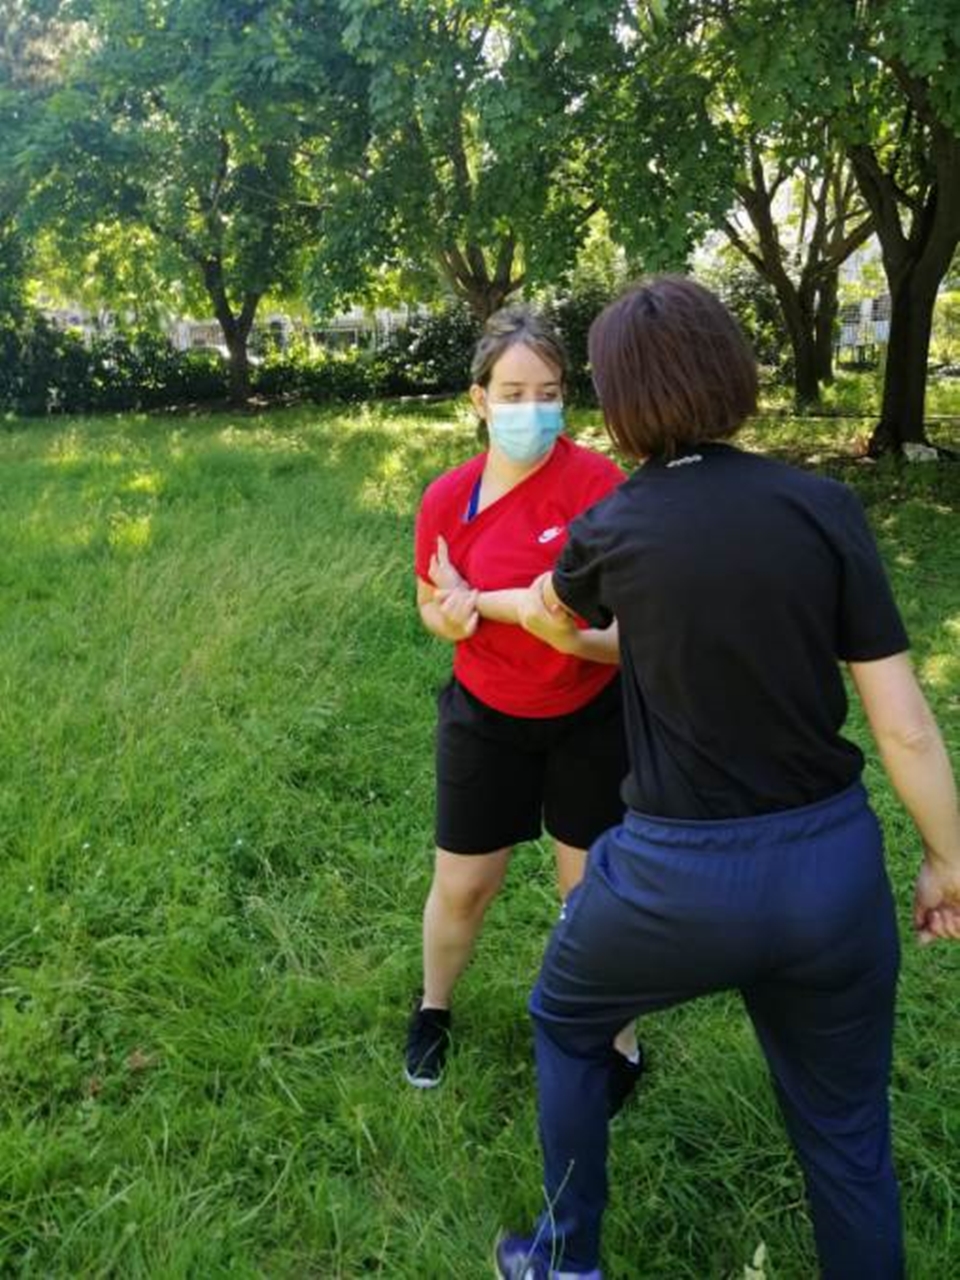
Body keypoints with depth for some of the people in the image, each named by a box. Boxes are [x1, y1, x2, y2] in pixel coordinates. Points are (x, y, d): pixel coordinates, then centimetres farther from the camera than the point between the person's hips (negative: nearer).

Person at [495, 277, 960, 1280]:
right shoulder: (823, 508, -7)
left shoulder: (609, 530, -7)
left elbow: (552, 610, 18)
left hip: (679, 875, -1)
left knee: (565, 1023, 29)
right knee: (847, 1134, 23)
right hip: (831, 866, 2)